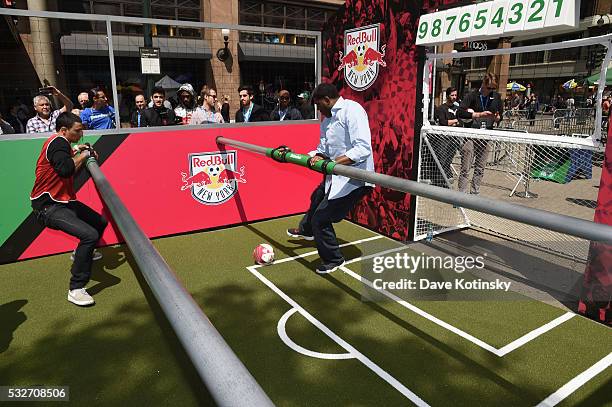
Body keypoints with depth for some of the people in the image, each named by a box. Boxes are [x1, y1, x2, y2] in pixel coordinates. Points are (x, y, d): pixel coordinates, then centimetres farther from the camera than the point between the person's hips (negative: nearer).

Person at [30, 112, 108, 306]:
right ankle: (75, 289, -17)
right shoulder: (58, 142, -15)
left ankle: (81, 253, 48)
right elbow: (65, 170, -31)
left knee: (100, 222, 21)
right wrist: (84, 155, -15)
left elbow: (70, 173, 21)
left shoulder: (60, 143, 15)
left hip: (63, 201, 11)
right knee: (90, 234, -27)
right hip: (48, 206, -10)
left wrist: (75, 152, 11)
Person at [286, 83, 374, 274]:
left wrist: (334, 163, -36)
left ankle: (333, 259, 16)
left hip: (354, 179, -10)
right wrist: (316, 157, -11)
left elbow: (363, 148, -30)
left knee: (321, 218, -8)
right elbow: (323, 149, 12)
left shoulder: (352, 110, -21)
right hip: (336, 176, 10)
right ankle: (306, 230, 64)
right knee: (317, 198, 33)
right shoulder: (327, 119, 9)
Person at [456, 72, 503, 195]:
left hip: (485, 137, 5)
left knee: (480, 169, 10)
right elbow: (459, 112, -17)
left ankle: (475, 193, 20)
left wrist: (497, 118, -5)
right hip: (470, 136, -4)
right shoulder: (473, 96, -5)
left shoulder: (497, 97, 10)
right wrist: (478, 114, -24)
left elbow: (500, 115, 19)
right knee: (465, 169, -5)